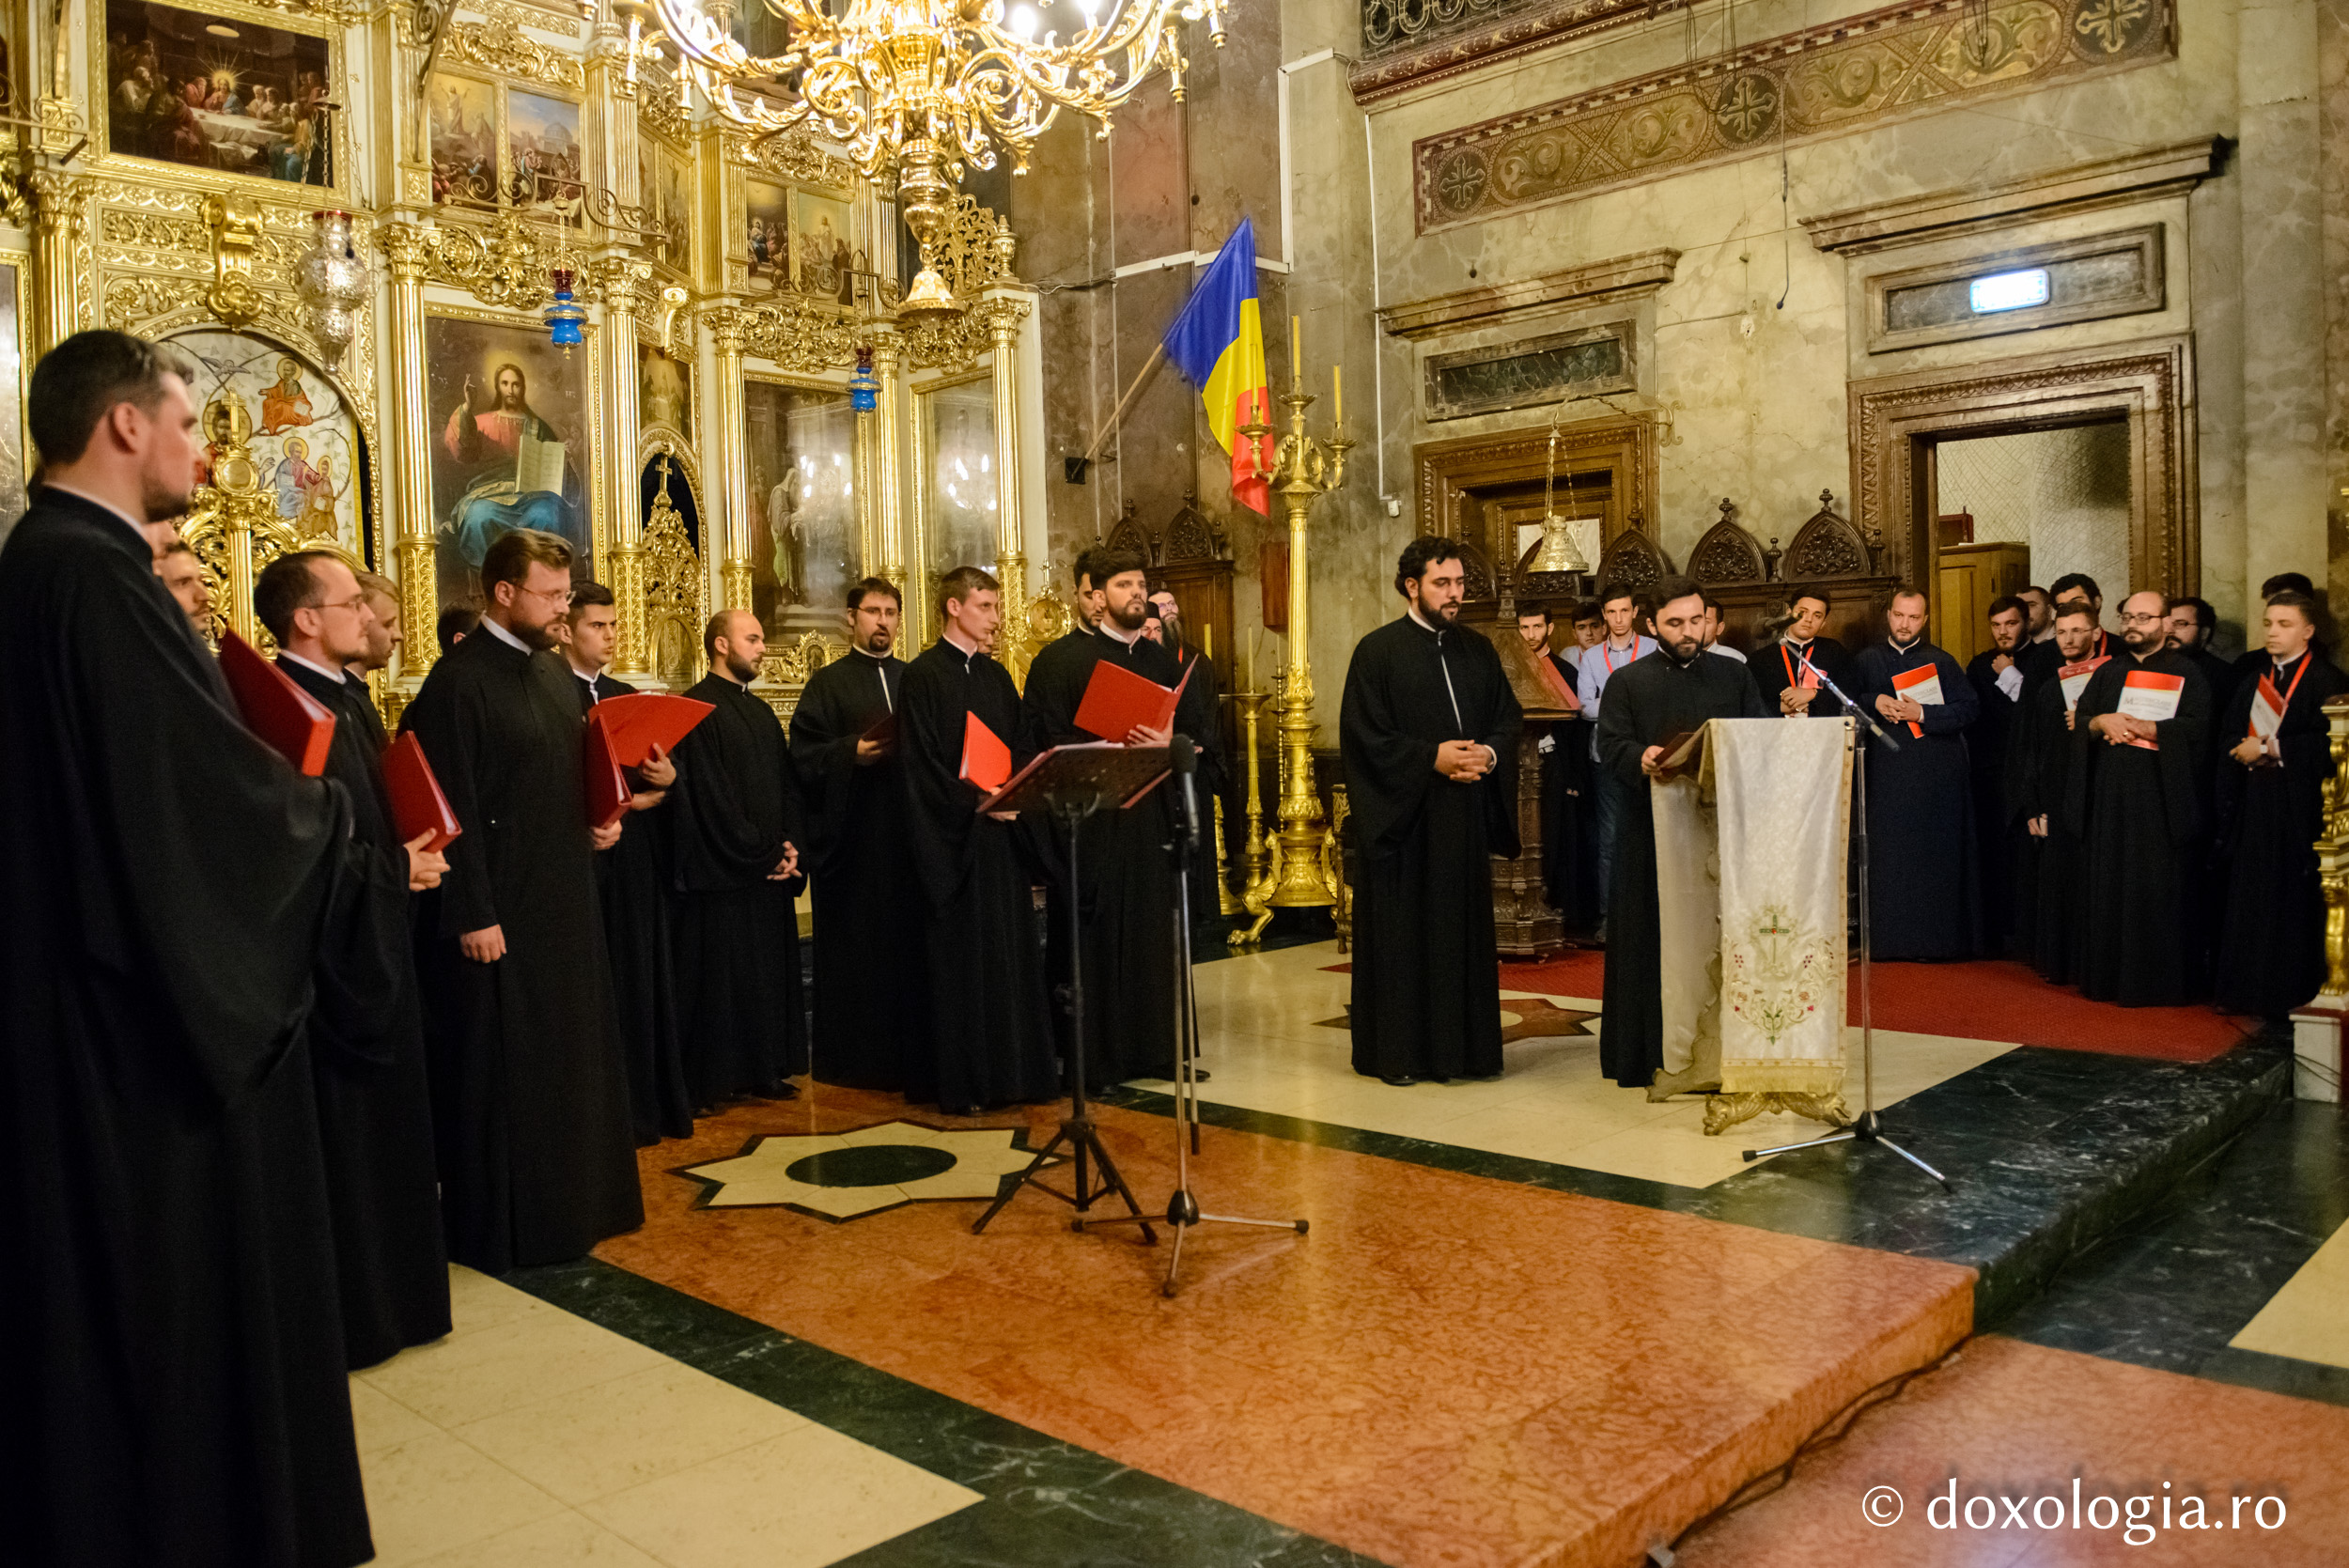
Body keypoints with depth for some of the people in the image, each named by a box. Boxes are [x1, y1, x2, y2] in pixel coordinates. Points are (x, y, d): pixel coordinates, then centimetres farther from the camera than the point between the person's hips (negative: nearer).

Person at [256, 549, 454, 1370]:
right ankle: (348, 1309, 16)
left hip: (375, 941, 10)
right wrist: (396, 865, -16)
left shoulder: (350, 695, 10)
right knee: (343, 1126, 2)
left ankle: (389, 1287, 33)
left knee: (386, 1118, 18)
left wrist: (412, 851, 2)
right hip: (328, 949, -10)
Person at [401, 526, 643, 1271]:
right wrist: (471, 916, -19)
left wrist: (599, 823, 2)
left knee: (567, 1056, 15)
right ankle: (494, 1228, 16)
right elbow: (451, 811, -17)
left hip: (564, 901, 8)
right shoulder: (459, 681, -13)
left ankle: (567, 1205, 29)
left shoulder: (555, 673, 12)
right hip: (498, 910, -8)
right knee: (498, 1068, 2)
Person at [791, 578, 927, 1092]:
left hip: (908, 835, 3)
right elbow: (804, 756, -4)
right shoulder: (828, 683, 5)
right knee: (854, 947, -1)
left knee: (910, 940, 3)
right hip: (851, 838, -3)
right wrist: (852, 753, -18)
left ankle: (911, 1048, 12)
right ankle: (853, 1055, 8)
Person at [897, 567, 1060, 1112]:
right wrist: (977, 800, -21)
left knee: (1009, 954, 9)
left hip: (1002, 834, 7)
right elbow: (922, 765, -13)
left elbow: (1023, 750, 14)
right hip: (954, 838, -7)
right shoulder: (924, 676, -6)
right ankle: (957, 1082, 7)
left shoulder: (997, 677, 15)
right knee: (959, 959, -1)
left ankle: (1008, 1072, 18)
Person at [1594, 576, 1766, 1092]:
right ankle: (1662, 1059, 7)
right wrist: (1641, 757, -25)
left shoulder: (1736, 676, 15)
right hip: (1654, 834, -2)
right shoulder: (1628, 682, 8)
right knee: (1660, 946, 0)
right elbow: (1610, 744, -3)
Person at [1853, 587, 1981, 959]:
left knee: (1936, 858, -1)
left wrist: (1922, 714, -14)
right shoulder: (1866, 661, 12)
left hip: (1936, 776, -1)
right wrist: (1875, 702, -10)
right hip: (1887, 772, 1)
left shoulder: (1942, 662, 7)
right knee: (1890, 859, 0)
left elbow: (1969, 709, -2)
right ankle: (1892, 940, 4)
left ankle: (1937, 939, 5)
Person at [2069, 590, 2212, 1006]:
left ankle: (2157, 982, 3)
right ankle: (2108, 978, 11)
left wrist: (2140, 727, -16)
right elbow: (2077, 723, 10)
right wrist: (2101, 721, -10)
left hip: (2162, 797, -4)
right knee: (2108, 889, 4)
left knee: (2158, 892, -4)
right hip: (2109, 798, 4)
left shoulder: (2185, 672, 4)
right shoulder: (2107, 672, 17)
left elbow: (2197, 726, -10)